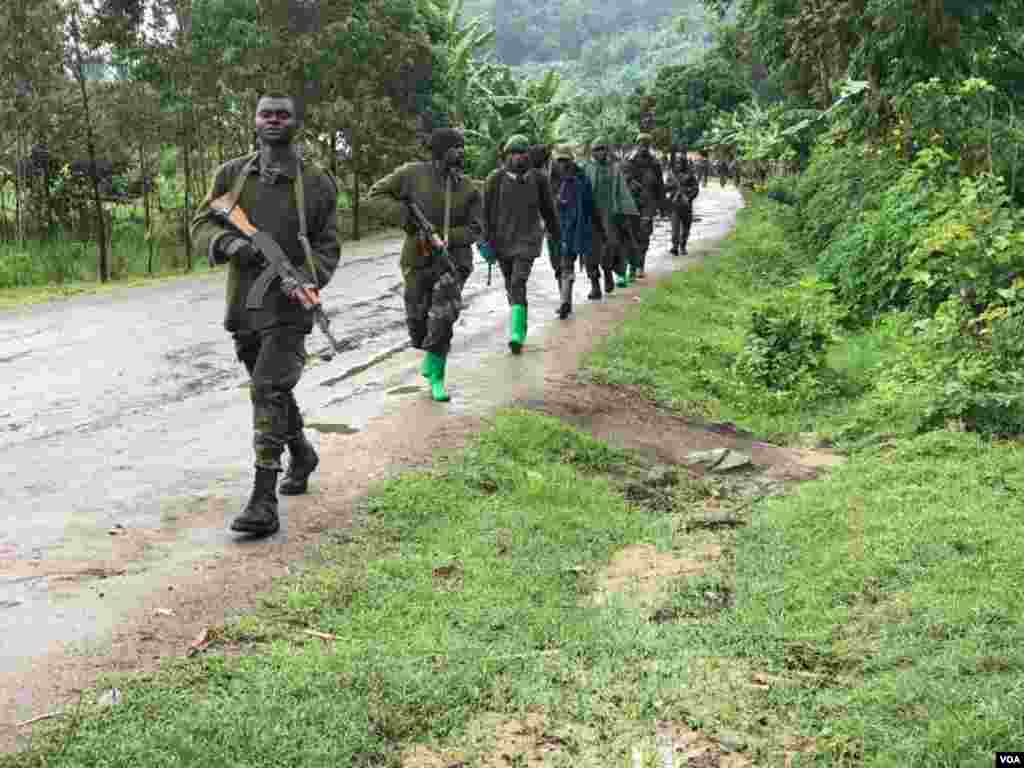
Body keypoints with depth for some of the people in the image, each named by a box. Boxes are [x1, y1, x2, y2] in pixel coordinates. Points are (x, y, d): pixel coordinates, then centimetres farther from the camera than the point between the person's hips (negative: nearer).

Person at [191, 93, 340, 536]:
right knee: (271, 390, 19)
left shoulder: (317, 184, 0)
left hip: (288, 307, -4)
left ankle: (264, 503, -15)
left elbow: (328, 247, 2)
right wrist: (230, 243, -17)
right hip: (243, 305, 5)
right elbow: (201, 226, 5)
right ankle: (302, 455, 44)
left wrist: (307, 279, -18)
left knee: (269, 391, -15)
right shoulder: (231, 175, 6)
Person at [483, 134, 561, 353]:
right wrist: (486, 239, -8)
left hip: (527, 241, -2)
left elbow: (548, 209, 11)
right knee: (511, 286, 14)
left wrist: (556, 234, 19)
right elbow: (486, 211, -2)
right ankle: (521, 327, 35)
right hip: (502, 241, 2)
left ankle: (517, 333, -23)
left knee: (518, 284, -18)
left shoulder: (538, 178, 0)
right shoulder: (495, 179, -2)